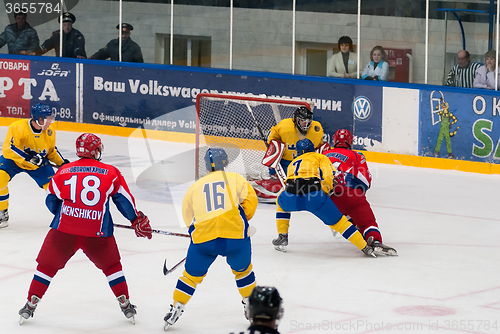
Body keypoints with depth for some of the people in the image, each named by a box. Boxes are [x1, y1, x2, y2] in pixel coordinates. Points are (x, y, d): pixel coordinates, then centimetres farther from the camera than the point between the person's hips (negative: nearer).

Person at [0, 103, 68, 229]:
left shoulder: (49, 132, -11)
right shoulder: (17, 127, -30)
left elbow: (51, 151, 7)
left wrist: (62, 163, -7)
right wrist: (29, 158, -39)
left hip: (38, 162, 3)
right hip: (14, 160, -3)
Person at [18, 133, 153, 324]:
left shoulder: (63, 172, 7)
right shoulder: (111, 173, 3)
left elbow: (51, 202, 16)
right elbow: (124, 200, 6)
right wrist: (138, 221, 19)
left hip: (64, 229, 0)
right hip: (97, 233, 0)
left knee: (47, 265, 15)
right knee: (111, 266, 21)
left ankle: (31, 304, 12)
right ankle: (125, 305, 20)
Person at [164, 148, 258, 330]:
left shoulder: (195, 187, 18)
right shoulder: (235, 178, 13)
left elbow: (188, 218, 23)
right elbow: (250, 199, 2)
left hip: (203, 237, 1)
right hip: (235, 236, -1)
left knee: (192, 274, 20)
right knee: (243, 270, 26)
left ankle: (176, 309, 19)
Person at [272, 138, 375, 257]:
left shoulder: (292, 164, 37)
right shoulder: (320, 157, 24)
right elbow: (327, 175, 5)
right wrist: (326, 192, 19)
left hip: (291, 197, 3)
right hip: (313, 194, -3)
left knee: (281, 203, 38)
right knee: (338, 221, 10)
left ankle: (282, 237, 30)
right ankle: (366, 248, 6)